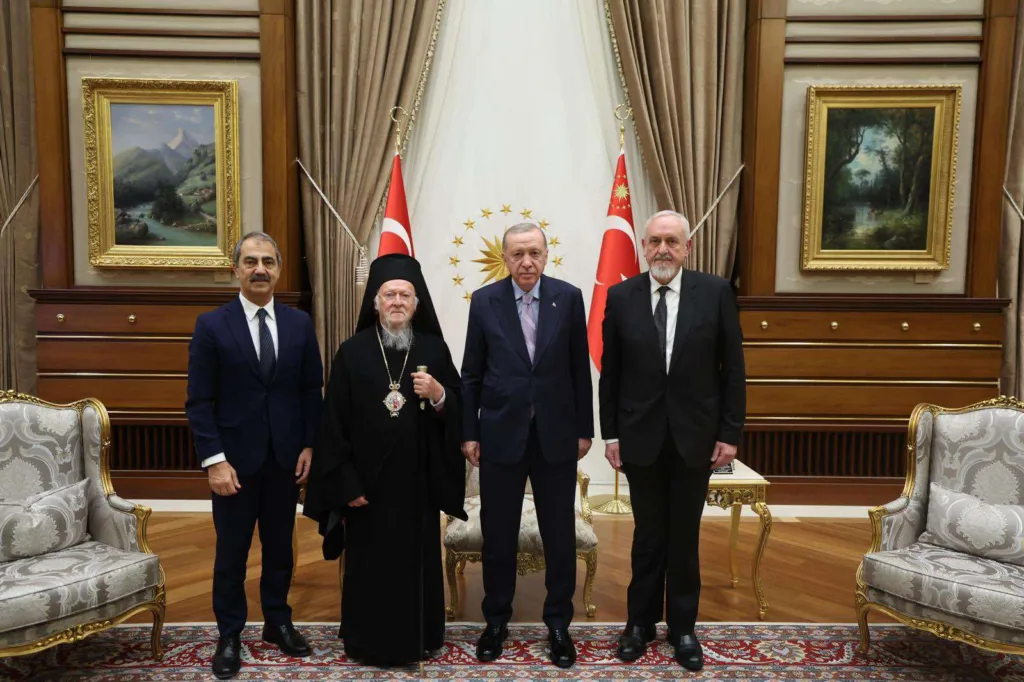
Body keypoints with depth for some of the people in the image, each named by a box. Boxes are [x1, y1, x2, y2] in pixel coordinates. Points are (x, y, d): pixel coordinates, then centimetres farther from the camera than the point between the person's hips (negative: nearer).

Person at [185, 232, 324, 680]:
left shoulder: (300, 324, 2)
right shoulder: (211, 325, -6)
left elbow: (312, 390, 5)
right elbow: (199, 401, -8)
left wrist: (309, 446, -1)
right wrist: (214, 460, -13)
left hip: (286, 458, 3)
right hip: (234, 460, -2)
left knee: (280, 546, 16)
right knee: (231, 553, 11)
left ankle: (278, 622, 34)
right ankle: (229, 636, 28)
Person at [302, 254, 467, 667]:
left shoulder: (435, 349, 2)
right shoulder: (352, 352, -3)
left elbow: (459, 409, 3)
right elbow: (333, 422, -5)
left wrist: (439, 394, -19)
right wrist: (345, 481, -9)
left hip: (418, 480, 2)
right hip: (368, 480, -1)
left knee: (418, 559, 10)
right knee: (370, 562, 7)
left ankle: (418, 637, 29)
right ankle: (368, 641, 27)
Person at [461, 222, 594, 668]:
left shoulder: (569, 297, -1)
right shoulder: (484, 301, -1)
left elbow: (580, 369, 3)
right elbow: (471, 374, 2)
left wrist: (585, 429, 3)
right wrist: (468, 433, 0)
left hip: (556, 434, 0)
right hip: (501, 434, 0)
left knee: (560, 534, 9)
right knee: (498, 534, 11)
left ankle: (558, 623, 27)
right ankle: (497, 620, 30)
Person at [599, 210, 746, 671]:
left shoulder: (715, 292, -4)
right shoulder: (620, 297, -2)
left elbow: (732, 368, -1)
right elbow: (610, 374, 1)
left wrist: (730, 433, -3)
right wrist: (609, 433, -1)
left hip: (695, 437, 0)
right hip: (641, 437, 0)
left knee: (685, 537, 12)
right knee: (648, 535, 13)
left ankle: (682, 627, 30)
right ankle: (641, 621, 31)